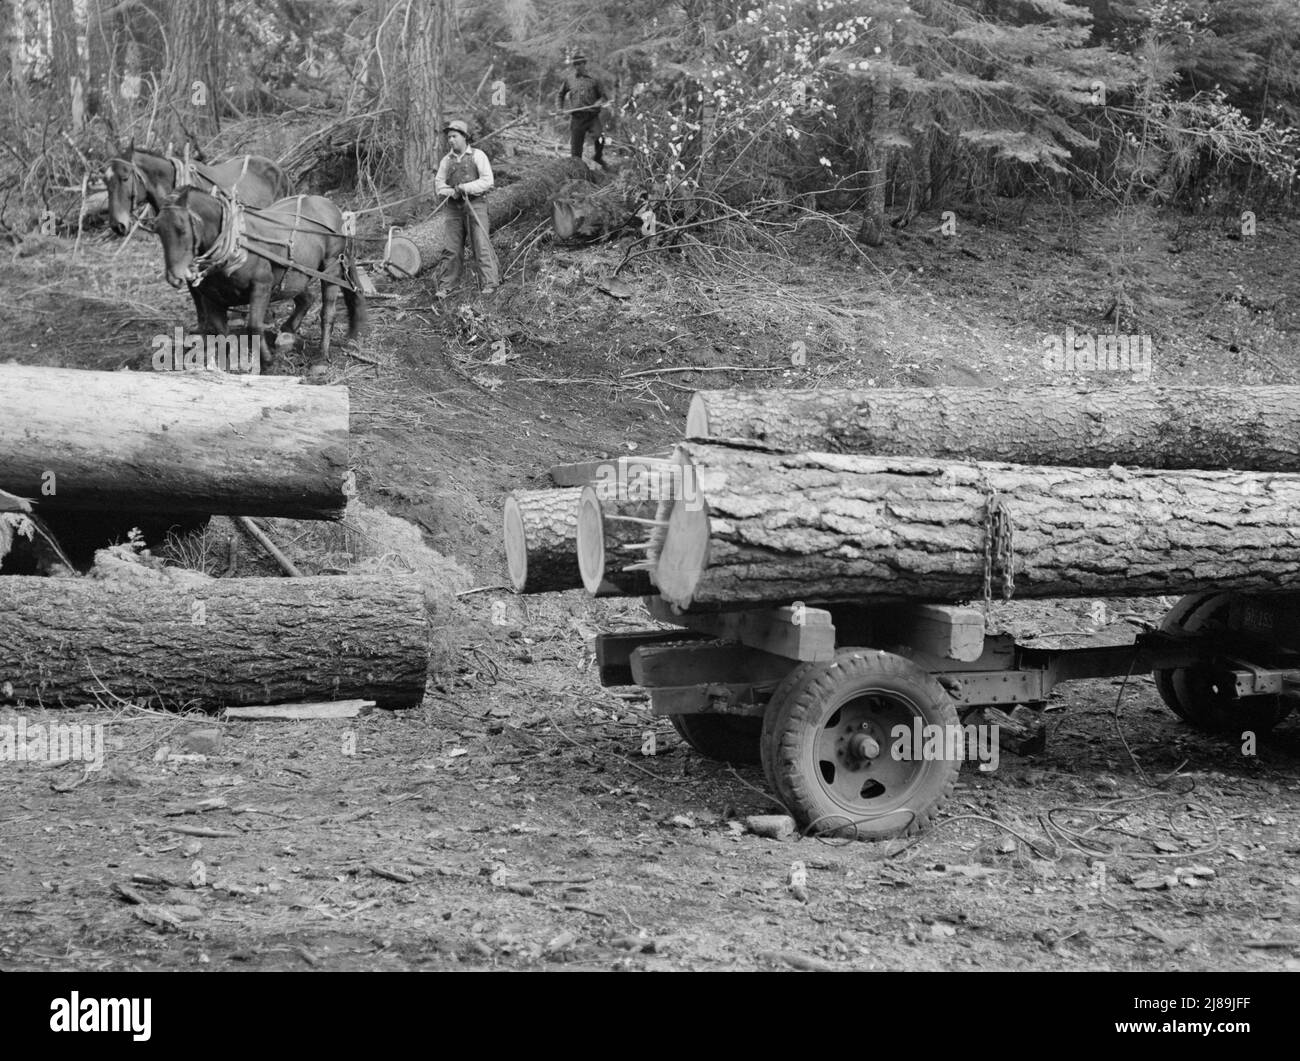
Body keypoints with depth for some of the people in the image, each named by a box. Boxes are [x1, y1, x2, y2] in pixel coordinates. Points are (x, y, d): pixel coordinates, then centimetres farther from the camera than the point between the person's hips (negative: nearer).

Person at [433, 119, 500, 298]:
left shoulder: (477, 156, 0)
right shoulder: (446, 160, 13)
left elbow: (487, 180, -7)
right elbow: (438, 184, 11)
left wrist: (466, 187, -16)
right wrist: (451, 192, -9)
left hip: (475, 204, -4)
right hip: (454, 208, 4)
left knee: (481, 245, -8)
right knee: (451, 248, 0)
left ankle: (489, 283, -5)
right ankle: (445, 287, 2)